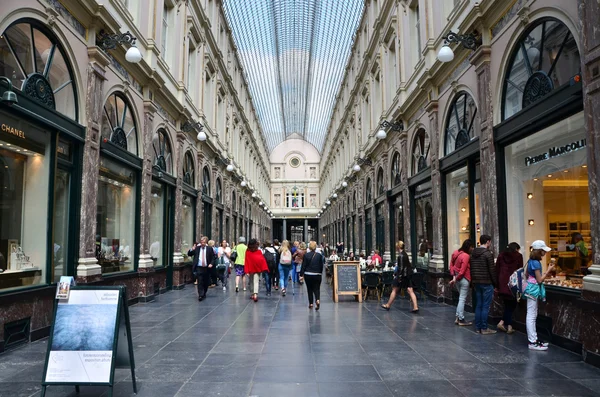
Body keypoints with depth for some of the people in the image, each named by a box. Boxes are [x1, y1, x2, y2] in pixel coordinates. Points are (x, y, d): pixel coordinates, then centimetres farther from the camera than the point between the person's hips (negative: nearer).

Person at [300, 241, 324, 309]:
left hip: (308, 275, 0)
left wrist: (301, 275, -1)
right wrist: (320, 273, 19)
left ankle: (311, 304, 16)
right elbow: (321, 266, 5)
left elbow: (303, 266, -5)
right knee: (316, 288, 7)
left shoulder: (306, 255, -6)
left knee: (309, 289, 13)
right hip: (317, 275, 1)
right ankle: (317, 300, -19)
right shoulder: (319, 255, -2)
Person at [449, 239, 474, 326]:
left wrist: (454, 276, 5)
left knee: (461, 298, 19)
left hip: (457, 278, 8)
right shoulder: (466, 256, -19)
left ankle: (458, 317, 21)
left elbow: (451, 264, 9)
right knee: (462, 299, 0)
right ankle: (461, 320, 7)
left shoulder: (456, 253, 5)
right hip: (464, 279, -8)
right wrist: (456, 279, -8)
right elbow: (462, 271, -19)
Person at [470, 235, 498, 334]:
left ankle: (478, 327, 15)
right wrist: (495, 284, -5)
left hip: (476, 282, 7)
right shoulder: (488, 253, -12)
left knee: (478, 305, 11)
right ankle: (484, 328, 2)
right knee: (485, 306, -2)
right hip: (487, 283, -7)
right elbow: (492, 270, -12)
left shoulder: (473, 253, 9)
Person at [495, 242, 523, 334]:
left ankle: (508, 326, 7)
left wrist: (497, 285, 12)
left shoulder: (501, 255, 11)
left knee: (508, 304, 11)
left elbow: (497, 269, 9)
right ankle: (502, 322, 1)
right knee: (512, 304, 9)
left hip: (502, 283, 3)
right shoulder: (518, 256, 3)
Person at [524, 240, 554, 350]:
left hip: (531, 288, 10)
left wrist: (544, 274, 18)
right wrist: (548, 270, -10)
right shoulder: (536, 263, -18)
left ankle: (534, 339, 23)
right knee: (531, 316, -6)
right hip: (534, 289, -10)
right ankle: (532, 343, -2)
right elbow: (539, 280, -17)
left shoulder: (531, 261, 9)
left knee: (532, 316, 15)